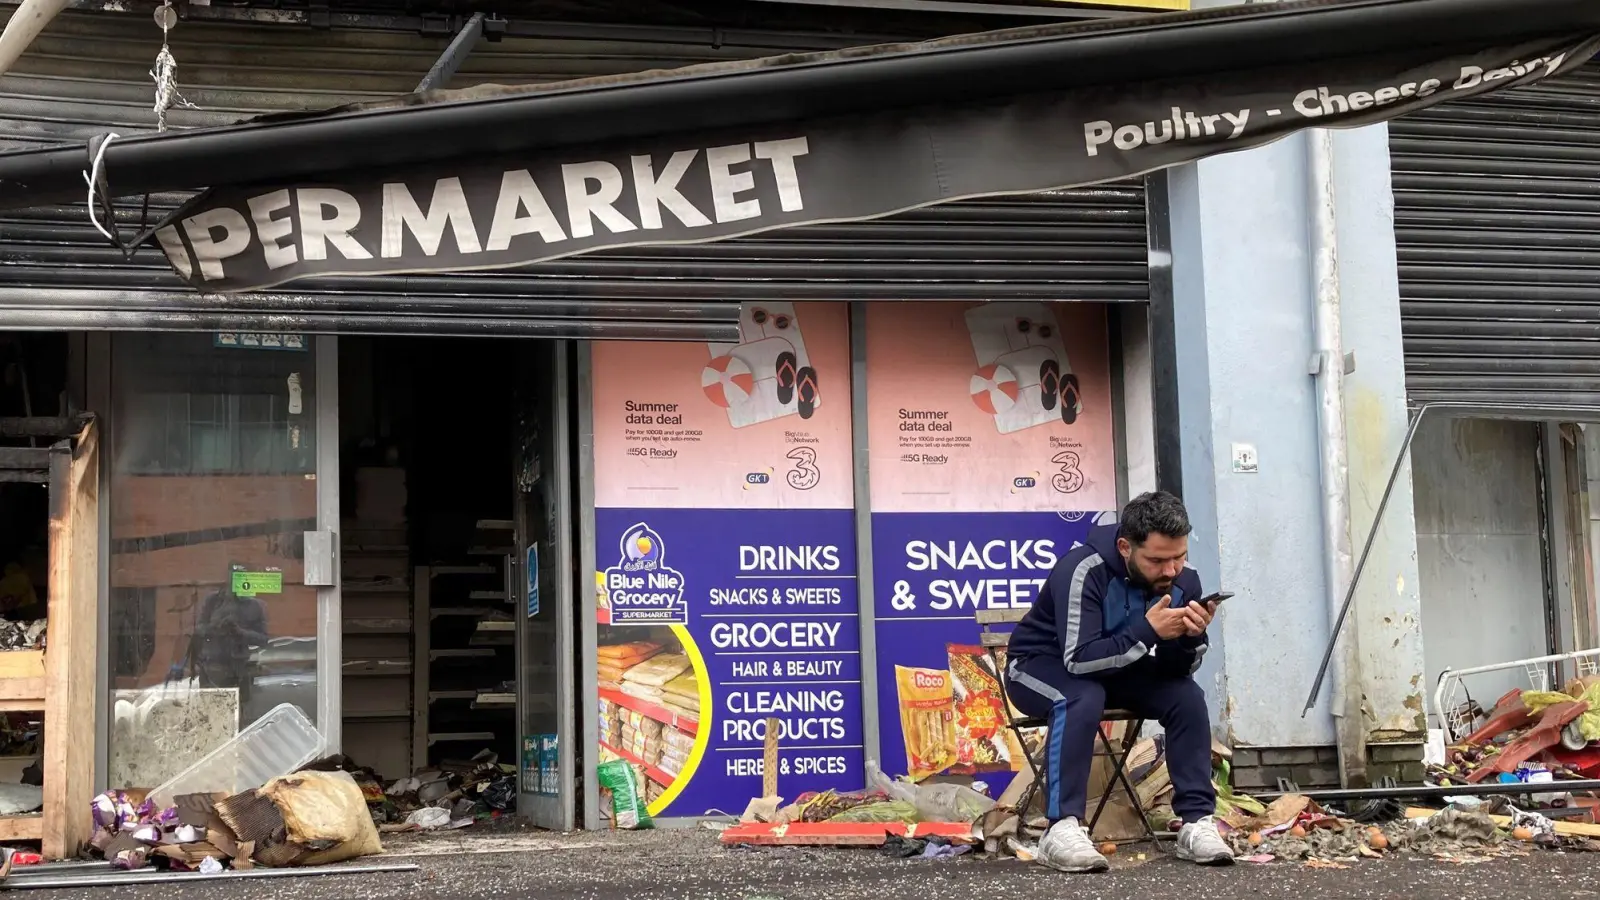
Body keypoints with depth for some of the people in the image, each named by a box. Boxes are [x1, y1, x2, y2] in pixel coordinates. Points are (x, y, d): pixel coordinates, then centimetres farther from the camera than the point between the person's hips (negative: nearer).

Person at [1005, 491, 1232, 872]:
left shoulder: (1183, 579, -14)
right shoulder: (1083, 570, -32)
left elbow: (1177, 671, -11)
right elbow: (1079, 659, -37)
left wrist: (1192, 636, -32)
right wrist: (1148, 629, -45)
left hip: (1117, 669, 5)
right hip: (1043, 665, -5)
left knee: (1187, 695, -19)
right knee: (1083, 699, -37)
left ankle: (1197, 822, -16)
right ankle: (1063, 828, -36)